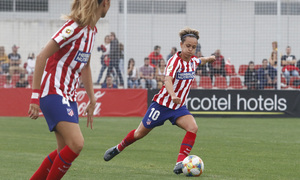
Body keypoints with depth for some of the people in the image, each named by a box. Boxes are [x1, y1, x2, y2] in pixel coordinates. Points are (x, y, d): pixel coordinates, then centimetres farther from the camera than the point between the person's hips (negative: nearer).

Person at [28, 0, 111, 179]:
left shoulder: (91, 30, 10)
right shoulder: (75, 27, -18)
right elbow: (42, 56, -20)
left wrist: (92, 100, 24)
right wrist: (35, 96, -21)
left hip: (69, 96, 9)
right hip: (53, 93, -9)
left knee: (66, 150, 9)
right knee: (76, 143, -21)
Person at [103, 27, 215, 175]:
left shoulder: (193, 60, 0)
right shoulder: (175, 61, -23)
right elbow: (168, 80, -41)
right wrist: (173, 95, -58)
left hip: (179, 106, 5)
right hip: (162, 103, -5)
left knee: (193, 128, -22)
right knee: (141, 132, 10)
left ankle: (180, 162, -22)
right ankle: (118, 148, 37)